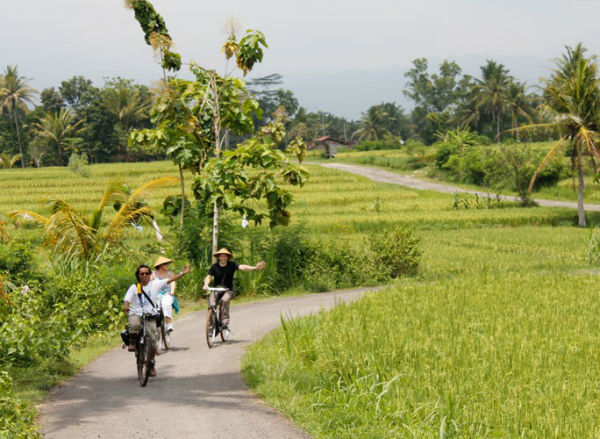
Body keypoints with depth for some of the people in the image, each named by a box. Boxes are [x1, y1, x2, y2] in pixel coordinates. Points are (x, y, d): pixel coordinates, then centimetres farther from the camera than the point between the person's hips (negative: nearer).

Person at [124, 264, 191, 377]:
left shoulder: (155, 284, 7)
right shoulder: (134, 287, 4)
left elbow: (169, 280, 6)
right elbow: (127, 299, -6)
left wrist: (182, 273, -2)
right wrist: (126, 306, -28)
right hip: (135, 314, -1)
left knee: (153, 340, -10)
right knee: (135, 325, -37)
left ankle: (151, 363, 12)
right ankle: (132, 343, -7)